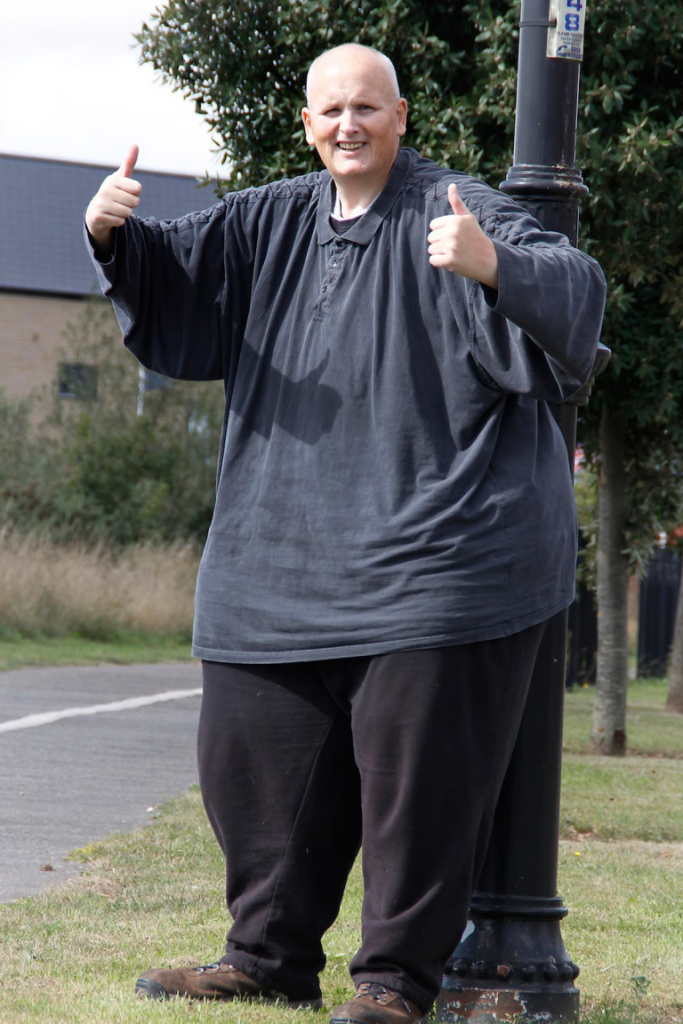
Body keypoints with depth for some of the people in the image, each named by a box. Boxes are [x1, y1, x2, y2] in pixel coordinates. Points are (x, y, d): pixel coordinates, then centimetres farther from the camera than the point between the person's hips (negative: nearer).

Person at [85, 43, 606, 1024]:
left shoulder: (455, 211, -9)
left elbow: (575, 285, -23)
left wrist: (494, 265, -45)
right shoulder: (276, 220, 12)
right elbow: (174, 274, 20)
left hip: (434, 553, -7)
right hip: (285, 555, 7)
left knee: (415, 756, -8)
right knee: (257, 752, 10)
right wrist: (113, 234, -4)